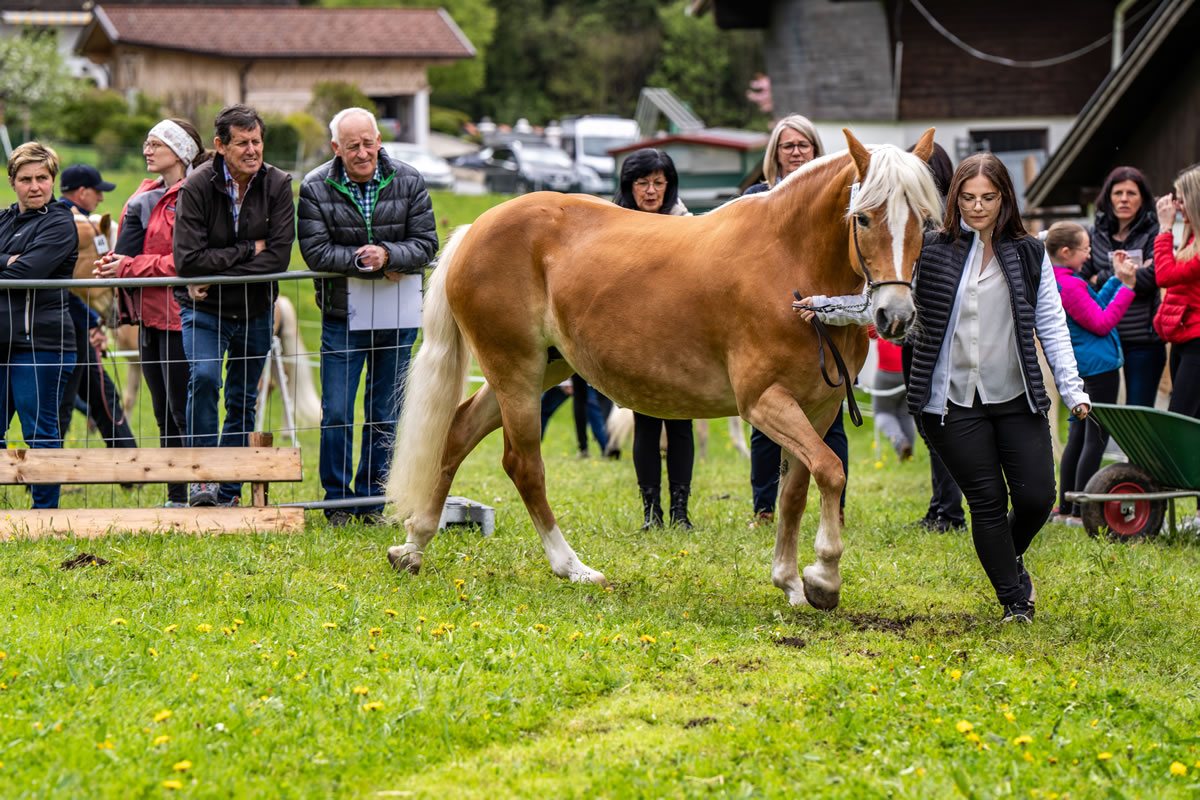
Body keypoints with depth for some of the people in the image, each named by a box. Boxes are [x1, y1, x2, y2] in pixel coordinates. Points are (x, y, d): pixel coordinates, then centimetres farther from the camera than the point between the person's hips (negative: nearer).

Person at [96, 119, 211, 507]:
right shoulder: (148, 195, 17)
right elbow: (133, 249, 24)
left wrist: (130, 268, -17)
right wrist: (113, 261, 2)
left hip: (178, 316, -9)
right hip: (150, 315, 9)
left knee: (183, 412, -9)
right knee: (164, 412, 12)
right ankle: (177, 498, 18)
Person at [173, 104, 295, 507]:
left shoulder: (277, 185, -7)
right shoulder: (197, 186, -14)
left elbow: (278, 257, -14)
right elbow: (188, 260, -20)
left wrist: (217, 275, -18)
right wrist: (248, 250, -17)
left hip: (255, 310, 3)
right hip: (203, 309, -3)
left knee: (243, 400, 6)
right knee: (204, 377, -25)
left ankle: (228, 493, 13)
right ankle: (203, 477, -20)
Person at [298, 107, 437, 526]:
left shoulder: (408, 181, -2)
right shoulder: (315, 188, -6)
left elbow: (425, 243, -3)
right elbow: (316, 252, -13)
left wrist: (387, 255, -21)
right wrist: (366, 262, -22)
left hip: (398, 315, 2)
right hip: (342, 316, -2)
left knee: (386, 414, 8)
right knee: (336, 413, -3)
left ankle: (374, 499, 18)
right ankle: (337, 501, 9)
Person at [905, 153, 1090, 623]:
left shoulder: (1029, 255, 6)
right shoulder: (931, 251, 0)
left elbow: (1051, 324, 6)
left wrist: (1072, 388, -2)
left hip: (1017, 398, 2)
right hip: (953, 401, -2)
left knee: (1036, 496, -3)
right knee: (987, 501, -2)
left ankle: (1011, 555, 30)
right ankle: (1014, 599, 11)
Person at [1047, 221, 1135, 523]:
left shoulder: (1051, 281, 11)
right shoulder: (1070, 285, -21)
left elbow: (1093, 308, 17)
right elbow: (1101, 323, -18)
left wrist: (1117, 279, 14)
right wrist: (1126, 286, -16)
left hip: (1079, 368, 10)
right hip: (1099, 366, -10)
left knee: (1078, 437, 16)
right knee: (1095, 439, -5)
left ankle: (1065, 508, 20)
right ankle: (1079, 512, -4)